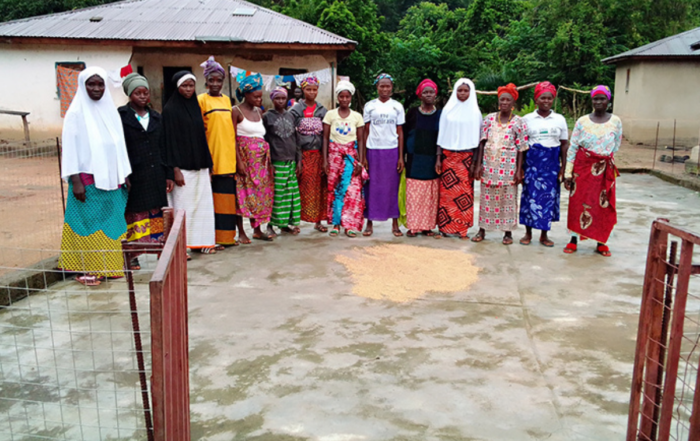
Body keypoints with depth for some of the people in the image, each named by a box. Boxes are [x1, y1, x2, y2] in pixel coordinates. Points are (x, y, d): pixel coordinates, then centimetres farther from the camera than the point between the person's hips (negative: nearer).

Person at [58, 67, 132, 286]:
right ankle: (85, 269, 9)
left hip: (111, 178, 5)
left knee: (112, 222, 9)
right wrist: (75, 181, -14)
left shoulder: (111, 111, 9)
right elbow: (70, 147, -9)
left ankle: (110, 265, 20)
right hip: (87, 180, -5)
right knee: (88, 222, 0)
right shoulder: (76, 112, -6)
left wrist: (124, 175, 10)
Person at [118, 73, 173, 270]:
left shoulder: (155, 117, 13)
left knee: (157, 215, 7)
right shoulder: (121, 117, -2)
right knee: (135, 215, 0)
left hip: (156, 175, 5)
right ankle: (131, 255, 8)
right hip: (134, 176, -4)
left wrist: (168, 174, 11)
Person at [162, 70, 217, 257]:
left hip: (199, 165, 6)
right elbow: (170, 140, -9)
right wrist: (175, 169, -15)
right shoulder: (170, 109, -5)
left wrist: (207, 164, 12)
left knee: (203, 204, 6)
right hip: (182, 166, -6)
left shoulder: (195, 106, 14)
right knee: (183, 205, -3)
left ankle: (203, 241, 15)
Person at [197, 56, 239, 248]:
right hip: (212, 158, -5)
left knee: (228, 196, 9)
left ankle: (227, 236, 18)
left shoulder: (227, 100, 14)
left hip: (229, 157, 6)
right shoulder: (201, 100, -3)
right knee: (213, 198, -3)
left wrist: (236, 156, 14)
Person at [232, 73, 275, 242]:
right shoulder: (237, 111, -6)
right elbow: (233, 138, -11)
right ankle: (241, 232, 4)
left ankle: (257, 230, 15)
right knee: (243, 194, -4)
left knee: (260, 193, 7)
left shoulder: (259, 112, 13)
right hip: (245, 156, -6)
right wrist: (239, 161, -17)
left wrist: (268, 157, 9)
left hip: (260, 158, 6)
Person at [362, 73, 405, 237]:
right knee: (372, 187, 2)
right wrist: (363, 157, -1)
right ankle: (369, 223, 10)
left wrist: (401, 157, -1)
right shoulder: (369, 106, 5)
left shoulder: (397, 106, 6)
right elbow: (366, 132, 5)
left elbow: (400, 133, 6)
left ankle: (395, 223, 12)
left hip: (392, 151, 0)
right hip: (373, 150, 0)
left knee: (392, 187, 4)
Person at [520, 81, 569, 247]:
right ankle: (528, 233, 12)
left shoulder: (559, 119, 7)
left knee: (549, 196, 2)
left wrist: (563, 166, 1)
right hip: (532, 161, -1)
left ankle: (544, 235, 13)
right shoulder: (527, 119, 4)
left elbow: (564, 144, 8)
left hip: (551, 163, 1)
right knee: (530, 195, 0)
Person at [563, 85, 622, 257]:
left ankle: (601, 242, 15)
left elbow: (616, 146, 10)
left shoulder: (615, 121, 0)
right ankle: (574, 240, 13)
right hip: (583, 167, -1)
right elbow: (572, 148, -2)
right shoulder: (582, 121, -2)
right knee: (578, 202, 2)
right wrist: (568, 173, -5)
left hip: (605, 170, 1)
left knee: (604, 205, 3)